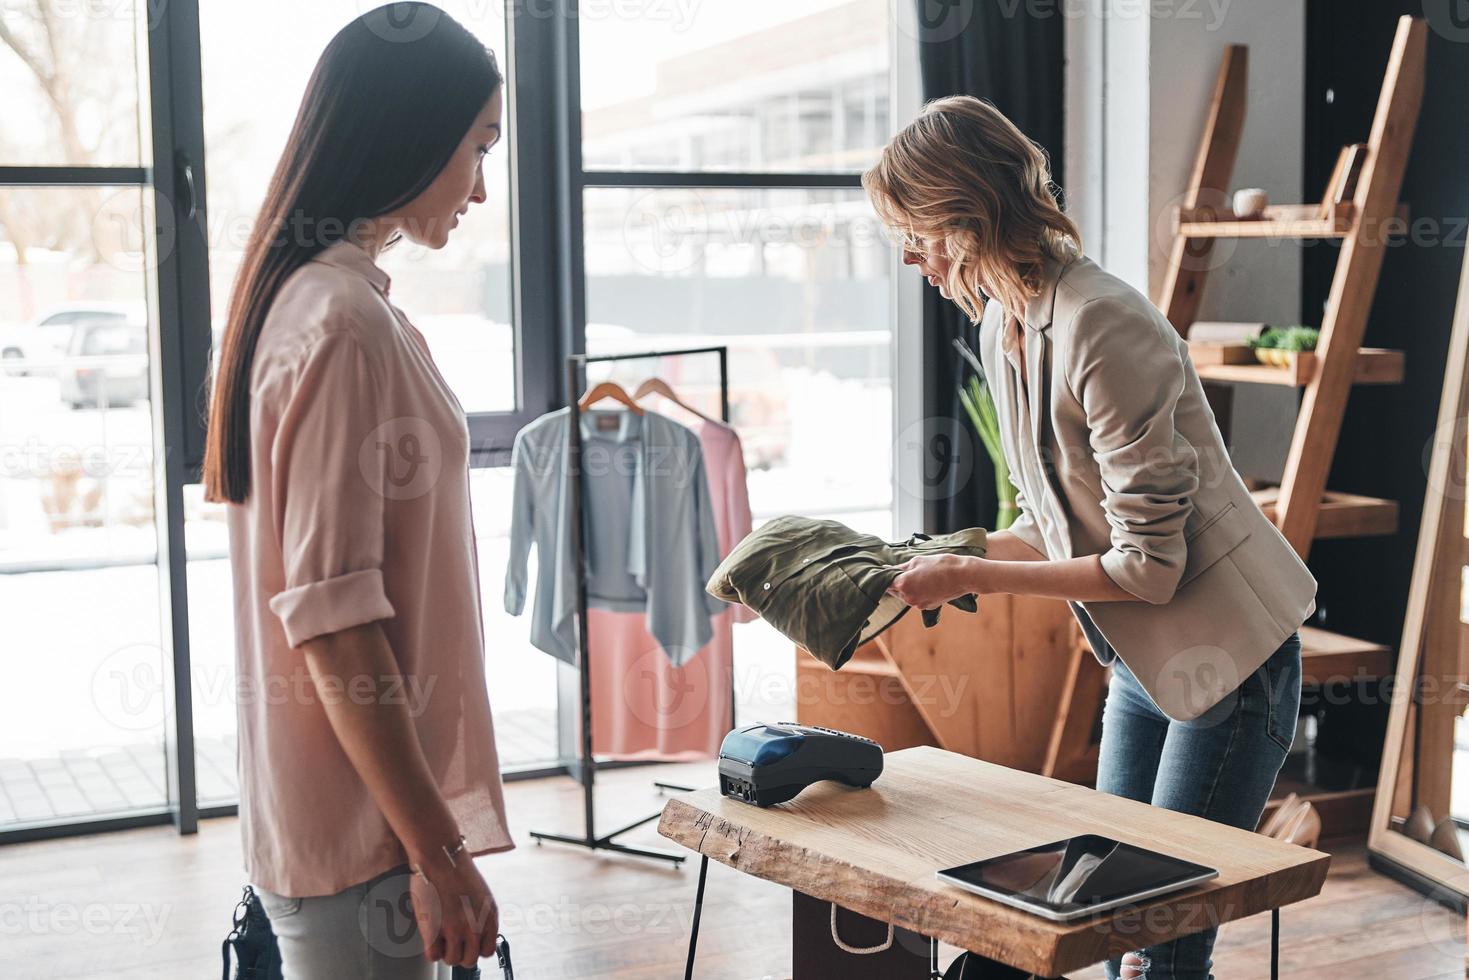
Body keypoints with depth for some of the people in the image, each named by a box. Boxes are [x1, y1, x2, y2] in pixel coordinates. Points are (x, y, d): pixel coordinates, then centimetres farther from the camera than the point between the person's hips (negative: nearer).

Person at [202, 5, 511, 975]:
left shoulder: (304, 301, 13)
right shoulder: (344, 323, -18)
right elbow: (332, 620, -21)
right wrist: (439, 852, -19)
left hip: (343, 813, 9)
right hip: (362, 833, -9)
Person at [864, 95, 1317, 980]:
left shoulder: (1100, 329, -26)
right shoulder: (1003, 326, 3)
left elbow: (1147, 565, -24)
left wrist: (971, 577, -20)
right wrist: (938, 560, 1)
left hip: (1229, 658, -9)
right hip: (1143, 664, 9)